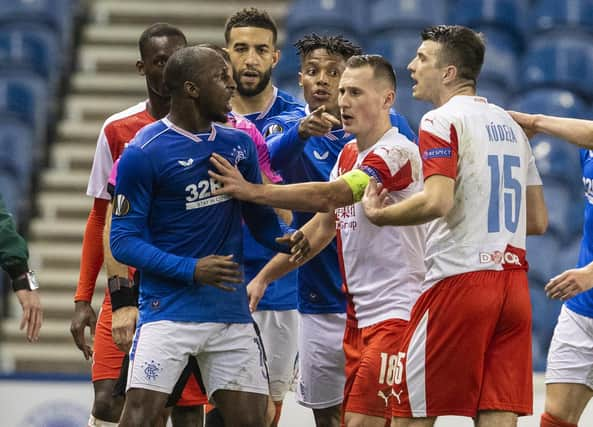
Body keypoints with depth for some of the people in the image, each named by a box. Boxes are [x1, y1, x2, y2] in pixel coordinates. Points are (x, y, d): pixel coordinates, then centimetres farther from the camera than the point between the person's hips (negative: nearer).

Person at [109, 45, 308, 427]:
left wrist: (285, 238, -4)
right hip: (169, 307, -5)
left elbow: (259, 215, 19)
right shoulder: (143, 153, -9)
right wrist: (191, 270, -20)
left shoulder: (240, 144, 8)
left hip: (232, 310, 5)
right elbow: (123, 240, -9)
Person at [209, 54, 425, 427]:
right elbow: (323, 227, 23)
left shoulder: (397, 153, -15)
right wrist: (264, 276, 19)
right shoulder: (348, 155, 16)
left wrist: (252, 191, -29)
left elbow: (329, 196, -27)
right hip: (358, 313, 9)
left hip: (396, 312, -9)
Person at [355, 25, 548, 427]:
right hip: (513, 281, 7)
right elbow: (538, 221, 19)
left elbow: (437, 201, -20)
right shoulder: (509, 125, 18)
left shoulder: (442, 122, -5)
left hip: (460, 279, -7)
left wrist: (377, 214, -6)